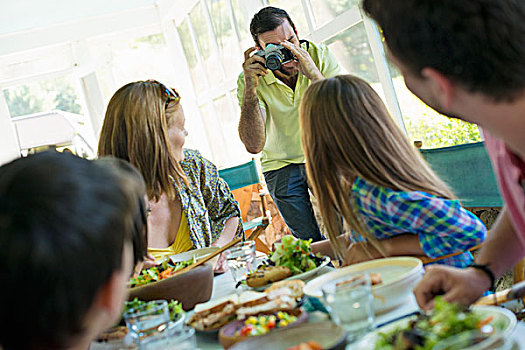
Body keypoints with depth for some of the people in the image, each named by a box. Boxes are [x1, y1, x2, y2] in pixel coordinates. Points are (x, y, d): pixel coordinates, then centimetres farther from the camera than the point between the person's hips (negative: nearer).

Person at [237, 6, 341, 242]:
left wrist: (314, 75, -33)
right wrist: (250, 88, -34)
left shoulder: (319, 56, -11)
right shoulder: (251, 79, -12)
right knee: (311, 243, -3)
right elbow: (254, 145, -23)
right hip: (281, 167, 0)